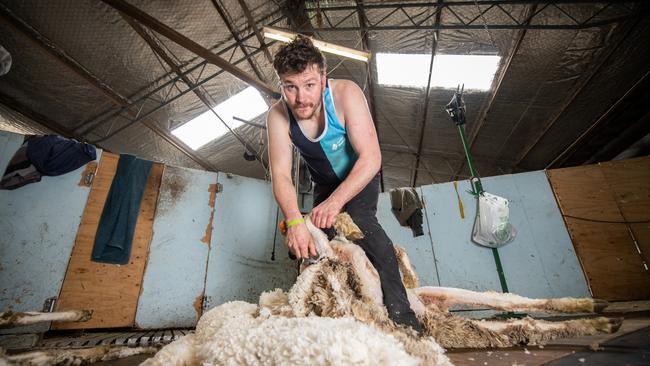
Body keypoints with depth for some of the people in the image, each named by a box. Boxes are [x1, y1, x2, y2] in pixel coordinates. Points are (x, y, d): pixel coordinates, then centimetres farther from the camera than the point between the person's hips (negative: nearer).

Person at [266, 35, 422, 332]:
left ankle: (400, 311, -22)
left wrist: (336, 200, -48)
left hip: (360, 176, -4)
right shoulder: (278, 116, -22)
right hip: (325, 184, 4)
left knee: (360, 220, -31)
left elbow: (371, 158, -36)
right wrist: (294, 220, -46)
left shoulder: (346, 94, -30)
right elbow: (280, 174, -29)